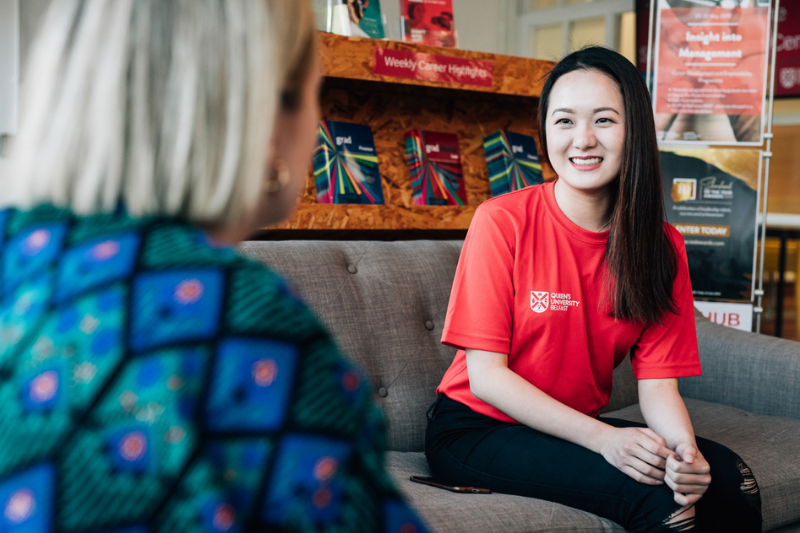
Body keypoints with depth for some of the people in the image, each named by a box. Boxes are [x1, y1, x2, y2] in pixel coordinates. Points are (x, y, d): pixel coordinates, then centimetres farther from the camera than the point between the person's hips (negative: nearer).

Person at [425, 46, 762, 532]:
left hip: (577, 428, 5)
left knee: (730, 480, -17)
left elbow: (658, 384, -4)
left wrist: (685, 449, -27)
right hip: (476, 429, -4)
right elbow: (485, 375, -17)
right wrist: (603, 438, -27)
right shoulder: (502, 221, -15)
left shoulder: (662, 246, -2)